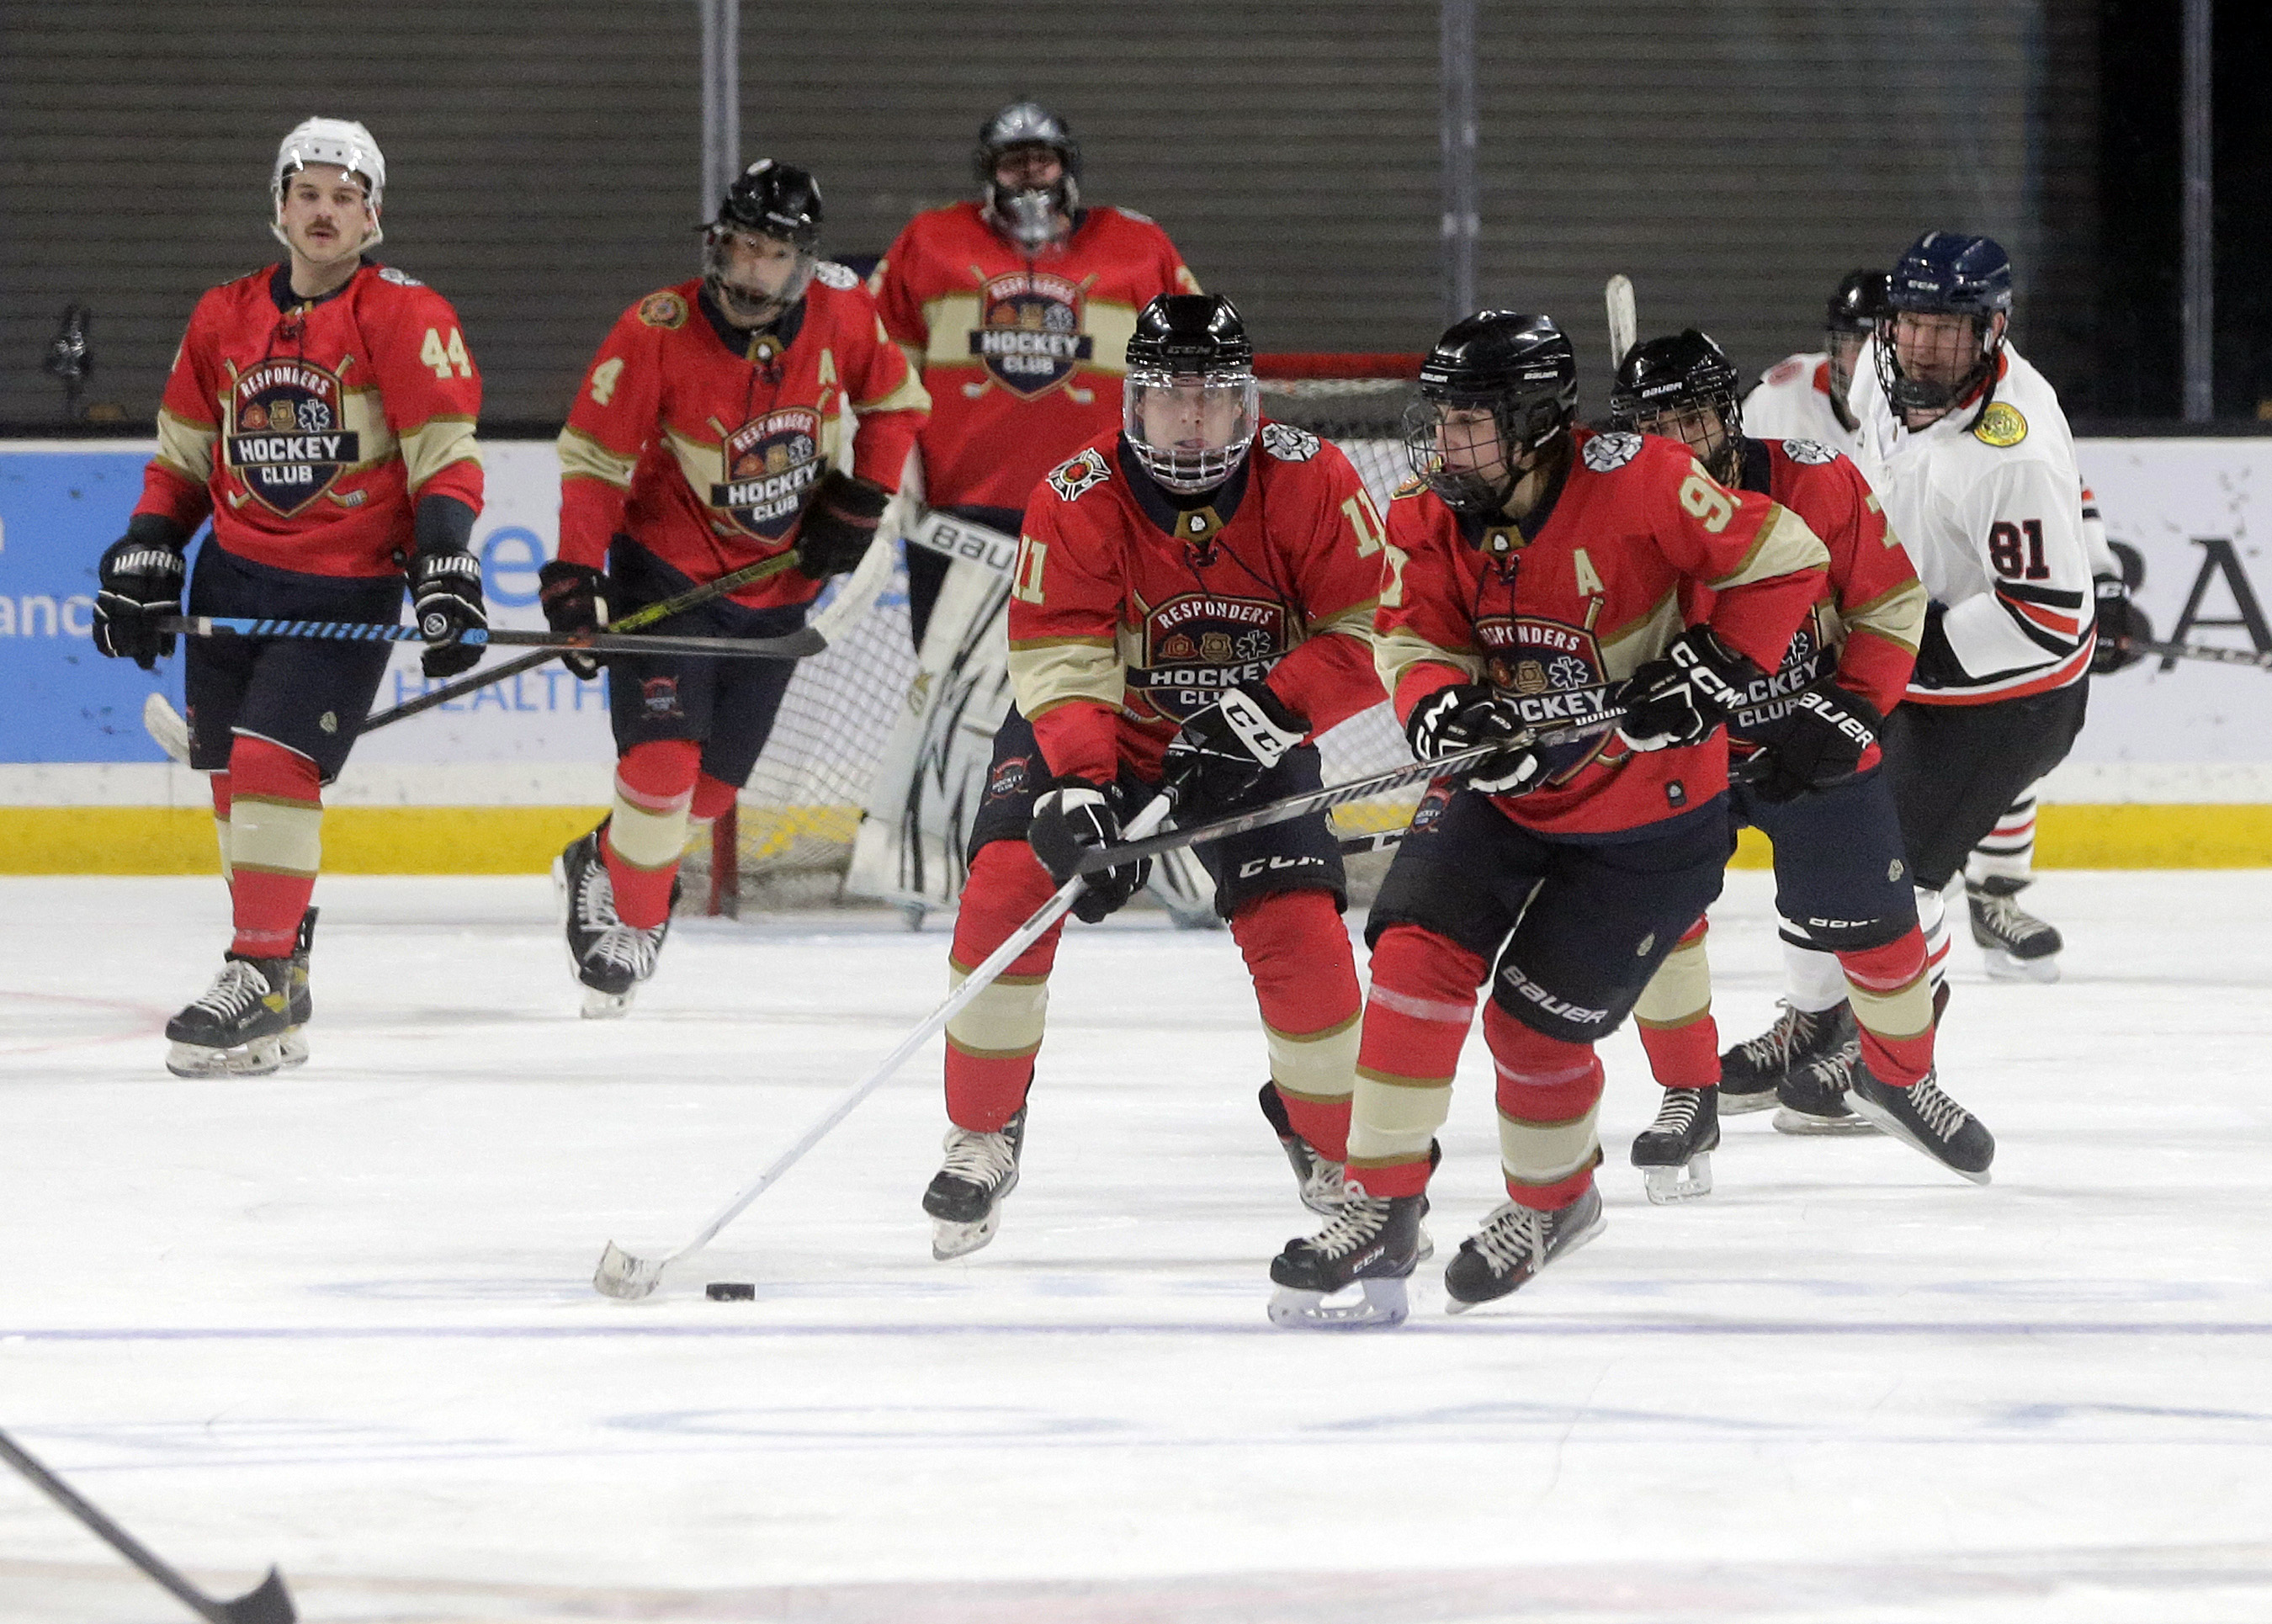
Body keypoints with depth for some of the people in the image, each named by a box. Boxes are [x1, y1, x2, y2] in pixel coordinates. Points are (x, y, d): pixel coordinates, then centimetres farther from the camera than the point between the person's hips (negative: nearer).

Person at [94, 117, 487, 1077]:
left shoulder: (406, 318, -5)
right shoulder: (222, 320, 9)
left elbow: (446, 456, -9)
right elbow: (180, 458, 18)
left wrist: (446, 570, -20)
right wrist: (143, 562, 8)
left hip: (347, 591, -5)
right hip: (233, 579, 5)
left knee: (273, 763, -18)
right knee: (232, 776, 4)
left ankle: (260, 983, -16)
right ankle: (283, 977, 15)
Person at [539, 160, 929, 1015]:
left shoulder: (840, 310, -10)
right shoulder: (658, 330, -21)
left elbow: (896, 399, 9)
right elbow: (593, 456, -18)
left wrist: (861, 497, -2)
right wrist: (572, 578, -26)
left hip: (777, 581, 4)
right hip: (667, 563, -4)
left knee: (714, 781, 5)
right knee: (663, 753, -18)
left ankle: (604, 865, 31)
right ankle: (631, 916, 1)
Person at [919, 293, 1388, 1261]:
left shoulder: (1309, 482, -20)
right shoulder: (1077, 501, -22)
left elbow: (1370, 632, -19)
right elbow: (1058, 664, -27)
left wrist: (1267, 713, -32)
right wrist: (1076, 790, -43)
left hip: (1253, 742, 0)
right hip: (1098, 731, 0)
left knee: (1300, 936, -15)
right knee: (1010, 881, -21)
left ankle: (1332, 1140, 13)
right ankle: (983, 1136, -5)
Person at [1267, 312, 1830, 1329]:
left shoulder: (1633, 483, -24)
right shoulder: (1431, 517, -7)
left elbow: (1783, 558, -19)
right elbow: (1416, 642, -5)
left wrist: (1715, 669, -24)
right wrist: (1441, 708, -27)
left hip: (1649, 810, -5)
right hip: (1502, 784, 5)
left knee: (1535, 1019, -1)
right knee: (1417, 956, -15)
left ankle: (1553, 1199, 29)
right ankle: (1382, 1209, -8)